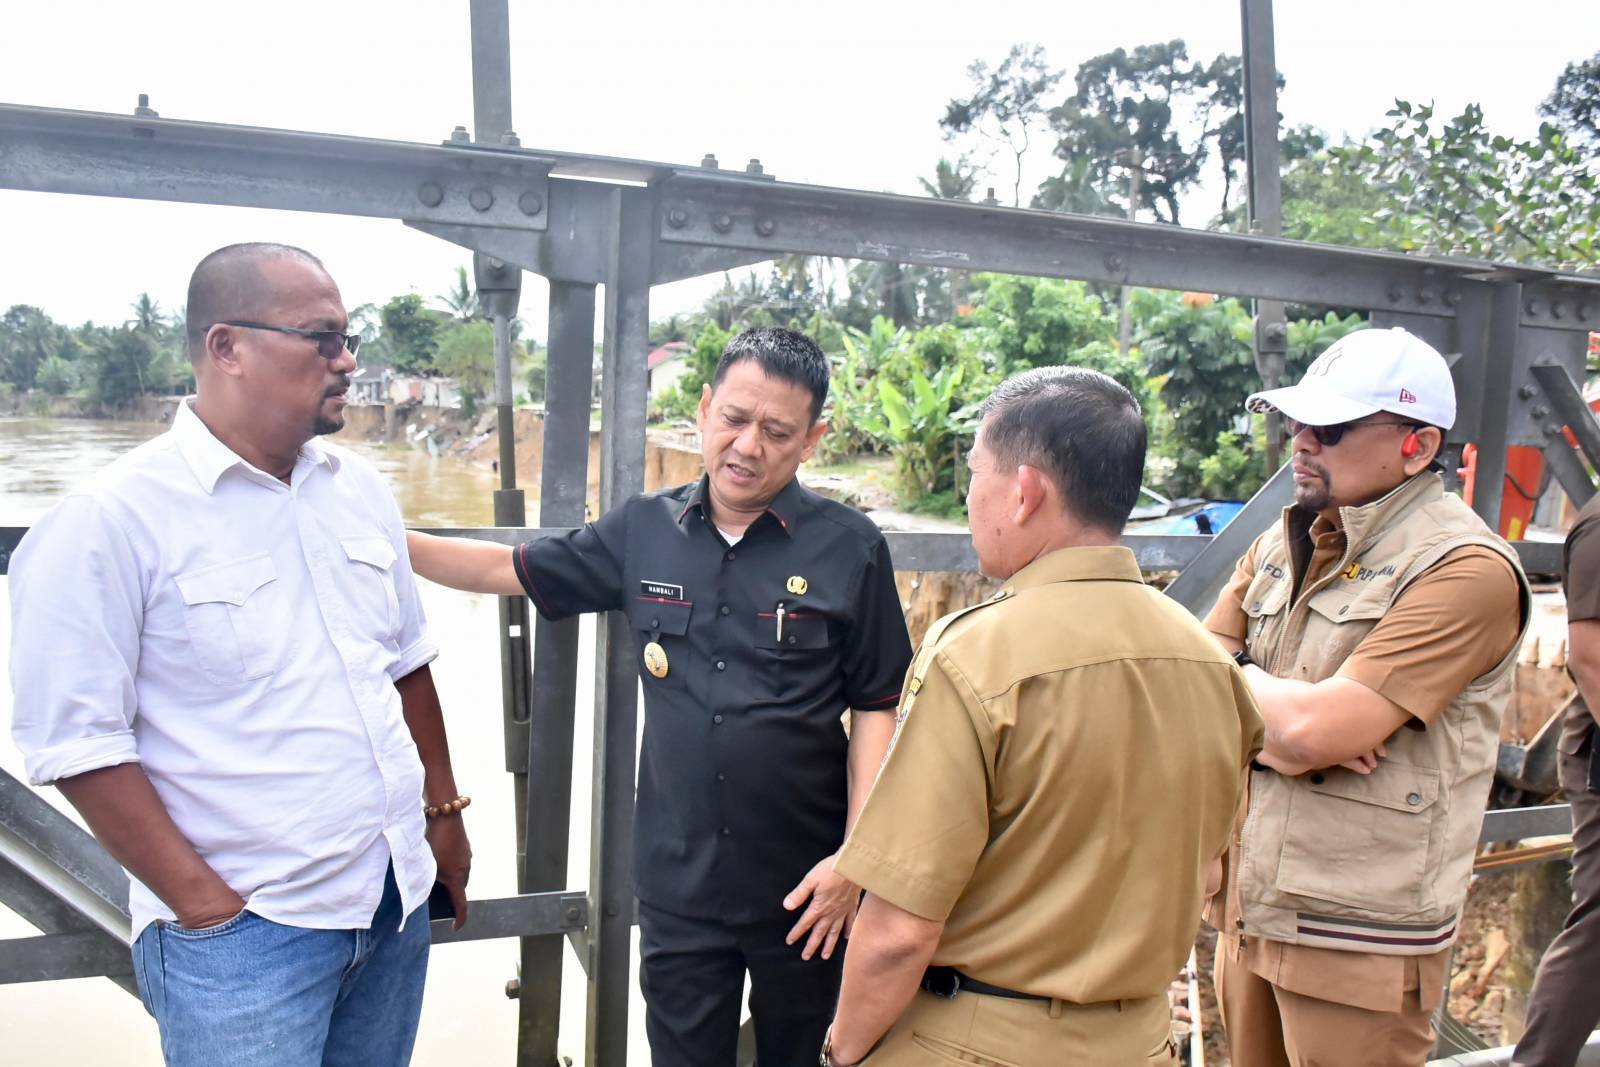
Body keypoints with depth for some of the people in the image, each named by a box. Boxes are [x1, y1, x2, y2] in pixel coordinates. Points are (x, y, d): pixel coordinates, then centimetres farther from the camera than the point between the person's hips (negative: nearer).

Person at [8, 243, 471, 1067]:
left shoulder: (359, 489, 5)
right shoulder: (111, 521, -14)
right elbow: (77, 741, -14)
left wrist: (443, 810, 14)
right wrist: (207, 908, -13)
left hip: (396, 899, 6)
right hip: (242, 932, -6)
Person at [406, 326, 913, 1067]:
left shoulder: (850, 549, -10)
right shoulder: (643, 531, 0)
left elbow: (875, 706, -5)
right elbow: (511, 570, 9)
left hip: (803, 888, -2)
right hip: (677, 887, 2)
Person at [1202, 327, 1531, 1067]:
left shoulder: (1466, 569, -16)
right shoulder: (1281, 545, 7)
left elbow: (1314, 728, -25)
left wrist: (1238, 681, -6)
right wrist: (1284, 721, -16)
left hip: (1356, 941, -6)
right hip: (1247, 908, 7)